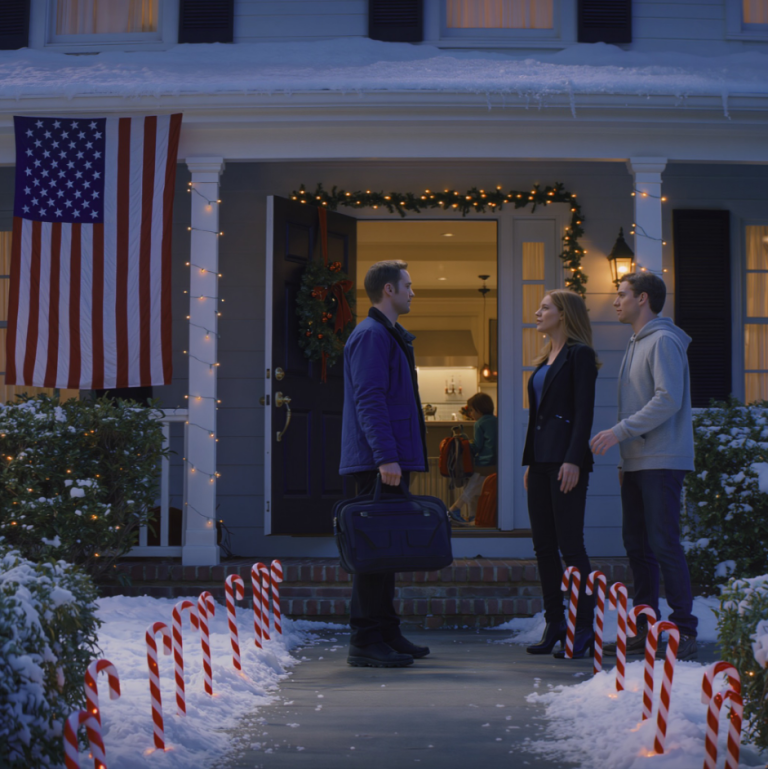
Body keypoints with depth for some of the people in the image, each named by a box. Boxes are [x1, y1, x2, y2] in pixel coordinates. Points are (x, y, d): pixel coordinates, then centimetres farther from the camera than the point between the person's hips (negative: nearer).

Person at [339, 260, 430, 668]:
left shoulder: (390, 336, 21)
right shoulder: (371, 335, -11)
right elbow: (369, 400, -20)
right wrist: (385, 457, -25)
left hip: (390, 462, 10)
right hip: (378, 463, -10)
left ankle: (386, 634, 20)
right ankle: (366, 642, -6)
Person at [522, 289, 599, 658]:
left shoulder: (579, 354, -6)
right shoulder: (546, 360, 19)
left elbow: (584, 411, -13)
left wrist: (573, 460, -19)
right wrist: (529, 461, 17)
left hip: (566, 459, -9)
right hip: (541, 459, 9)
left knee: (570, 544, -7)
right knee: (543, 545, 8)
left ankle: (584, 628, -1)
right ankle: (554, 624, 14)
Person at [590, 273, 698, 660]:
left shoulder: (663, 341, -10)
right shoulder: (636, 344, 20)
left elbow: (668, 400, -20)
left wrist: (620, 431, -20)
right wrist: (626, 458, 17)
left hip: (661, 463, -10)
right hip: (637, 463, 10)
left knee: (664, 544, -11)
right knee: (637, 544, 10)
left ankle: (685, 632, -7)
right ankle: (644, 629, 15)